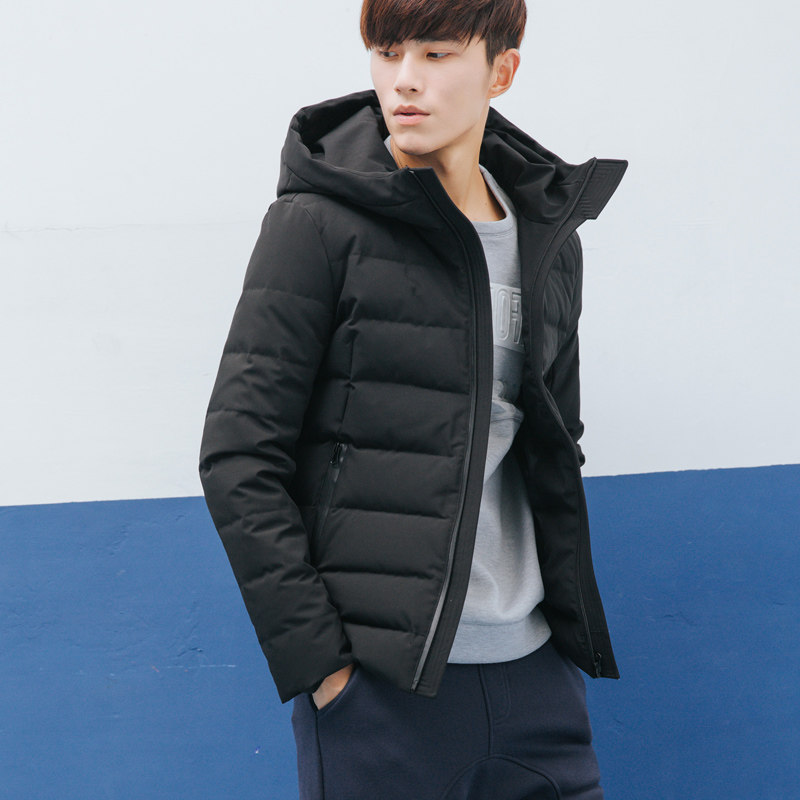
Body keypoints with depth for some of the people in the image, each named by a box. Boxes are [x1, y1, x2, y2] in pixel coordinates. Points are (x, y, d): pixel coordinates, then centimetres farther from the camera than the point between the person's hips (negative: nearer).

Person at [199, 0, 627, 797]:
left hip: (533, 671, 5)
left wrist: (572, 622, 12)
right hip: (376, 682, -5)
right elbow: (238, 458, -11)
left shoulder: (550, 238, 9)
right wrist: (314, 659, -14)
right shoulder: (320, 222, -8)